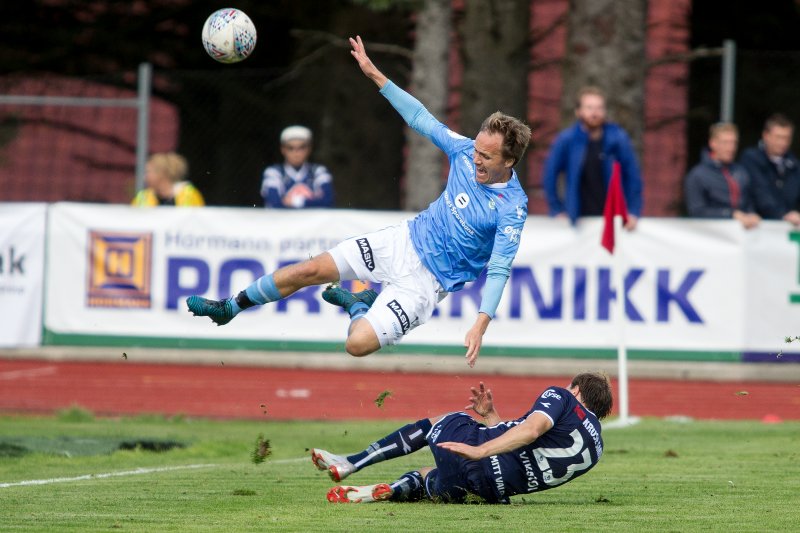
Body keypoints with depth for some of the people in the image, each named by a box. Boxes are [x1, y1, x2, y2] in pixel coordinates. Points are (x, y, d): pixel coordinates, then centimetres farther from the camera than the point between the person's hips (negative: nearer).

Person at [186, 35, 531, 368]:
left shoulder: (512, 209, -23)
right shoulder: (467, 152, -7)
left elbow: (499, 270, -26)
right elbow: (421, 119, 3)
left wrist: (481, 324, -39)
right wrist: (374, 74, -1)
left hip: (426, 280, -5)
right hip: (405, 241, 6)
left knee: (358, 344, -19)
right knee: (310, 270, 0)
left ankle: (358, 305, 16)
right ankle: (231, 308, 21)